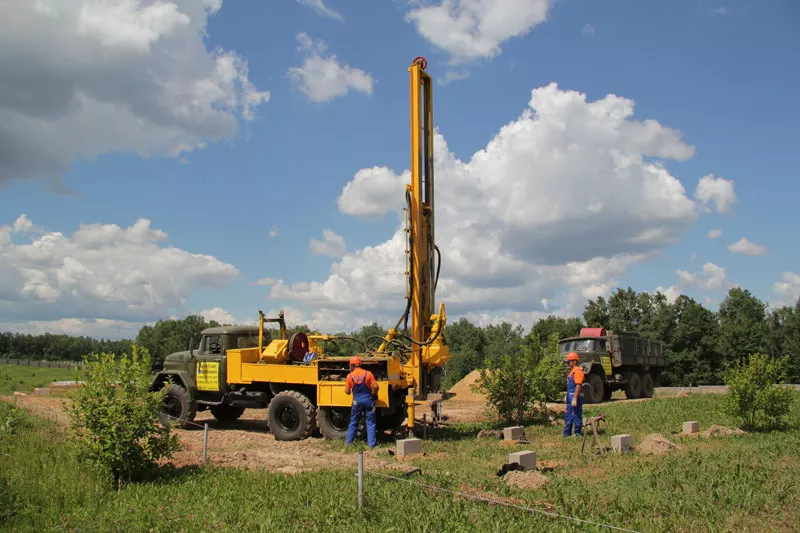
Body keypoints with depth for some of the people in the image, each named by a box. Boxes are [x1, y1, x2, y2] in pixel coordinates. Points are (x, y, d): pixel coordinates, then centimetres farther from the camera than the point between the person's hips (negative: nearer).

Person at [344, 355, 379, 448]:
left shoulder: (350, 376, -4)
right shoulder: (368, 373, -5)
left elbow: (347, 391, -3)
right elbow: (375, 386, -11)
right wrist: (373, 395, 6)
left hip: (357, 401, 1)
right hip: (368, 400, -1)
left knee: (353, 422, 15)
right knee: (370, 422, 6)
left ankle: (348, 441, 19)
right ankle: (371, 443, 5)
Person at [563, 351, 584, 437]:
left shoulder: (578, 371, -17)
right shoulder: (572, 371, 15)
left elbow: (578, 386, -23)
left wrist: (575, 399, -26)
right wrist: (567, 396, 24)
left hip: (576, 396, -11)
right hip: (570, 397, 11)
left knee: (576, 415, -2)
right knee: (568, 415, 14)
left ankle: (577, 433, 7)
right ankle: (567, 433, 22)